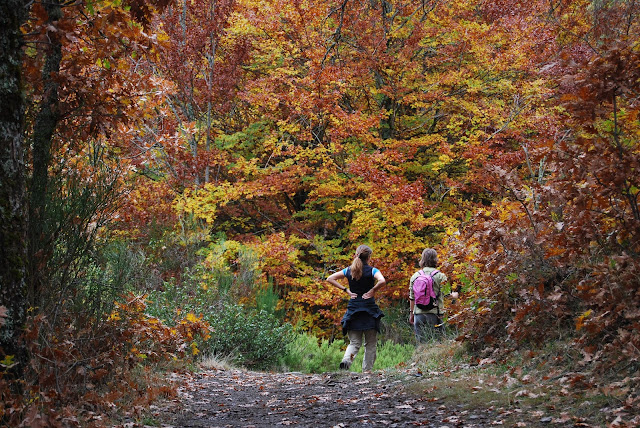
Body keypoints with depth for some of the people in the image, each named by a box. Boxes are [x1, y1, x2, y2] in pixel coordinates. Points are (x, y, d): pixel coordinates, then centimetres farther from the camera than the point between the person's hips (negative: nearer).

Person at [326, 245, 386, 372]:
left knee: (354, 342, 8)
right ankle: (367, 370, 8)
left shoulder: (349, 270, 6)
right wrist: (372, 291, -9)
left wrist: (346, 290, 3)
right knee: (370, 344, 11)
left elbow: (330, 279, 6)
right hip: (369, 310, -3)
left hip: (353, 309, 3)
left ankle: (347, 359, -21)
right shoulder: (372, 271, -5)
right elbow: (382, 281, -24)